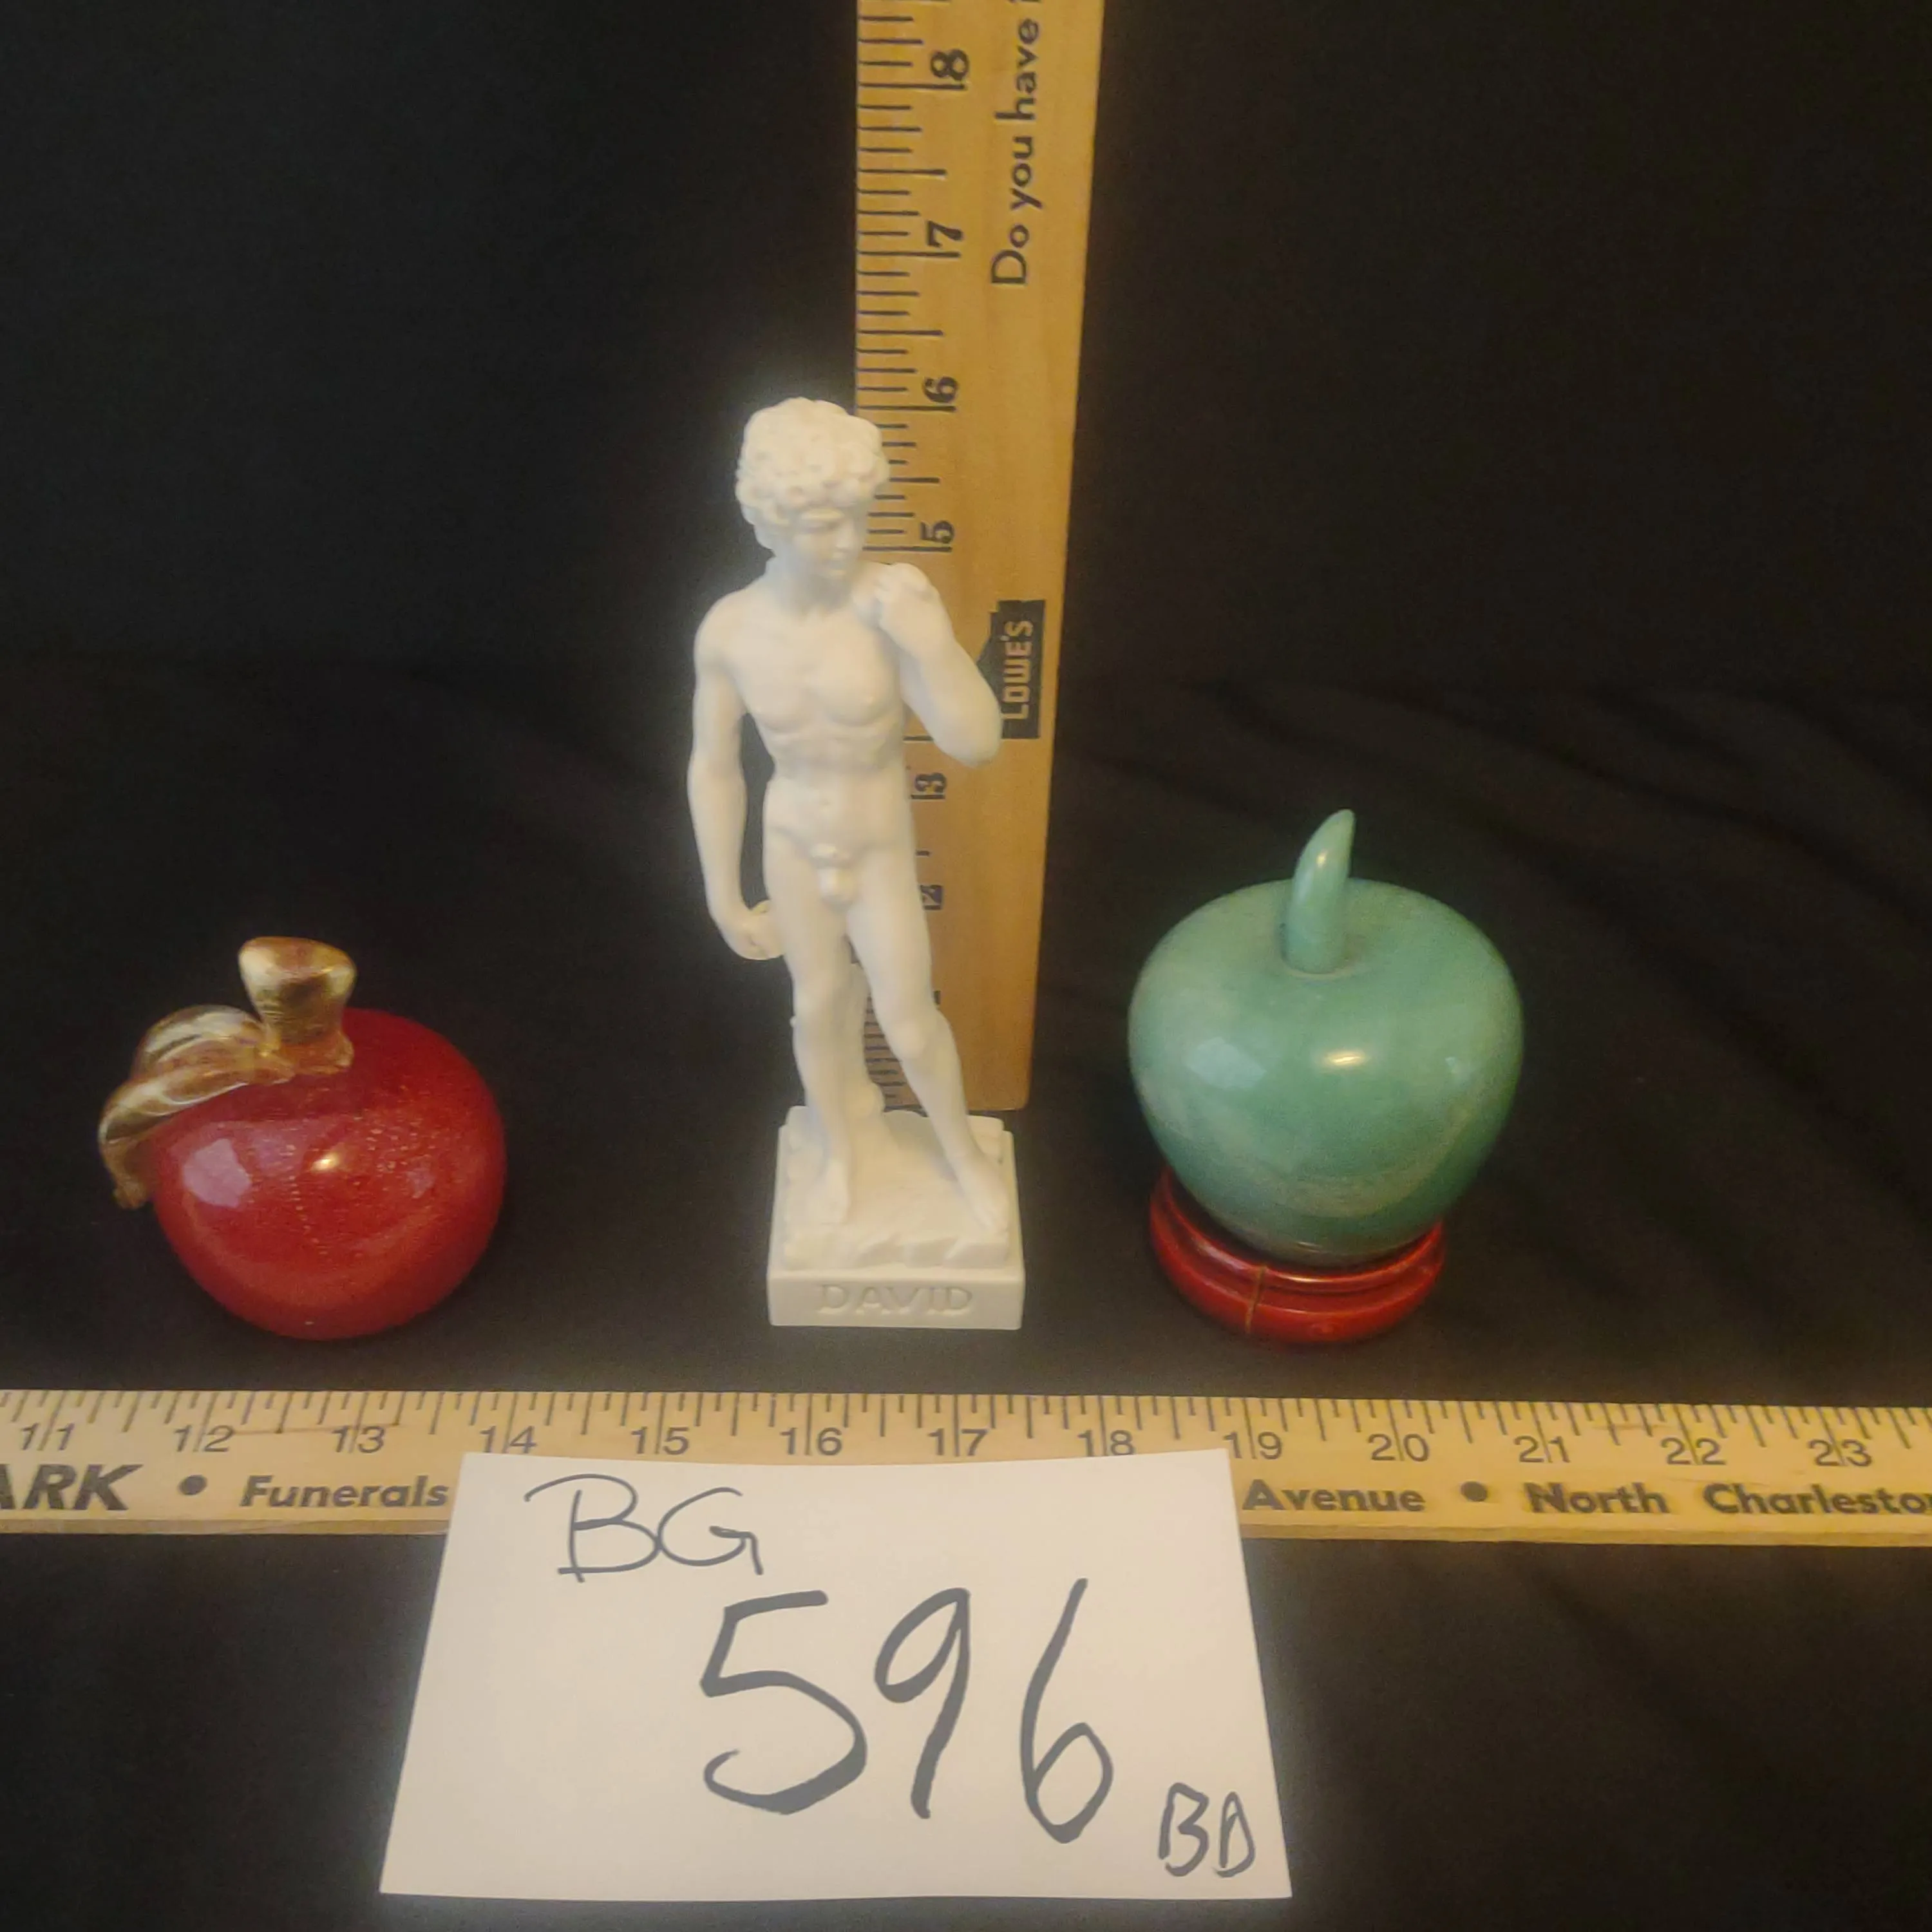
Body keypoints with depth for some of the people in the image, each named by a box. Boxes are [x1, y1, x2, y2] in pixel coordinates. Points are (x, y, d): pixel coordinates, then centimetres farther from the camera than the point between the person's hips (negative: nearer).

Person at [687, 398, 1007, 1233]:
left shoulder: (892, 605, -26)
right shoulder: (729, 629, -19)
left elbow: (977, 743, -29)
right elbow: (714, 766, -5)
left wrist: (929, 643, -44)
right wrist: (725, 897, 1)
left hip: (882, 846, -1)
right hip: (793, 845, 2)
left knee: (909, 1022, 9)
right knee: (818, 1003, 21)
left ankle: (961, 1148, 42)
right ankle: (838, 1146, 51)